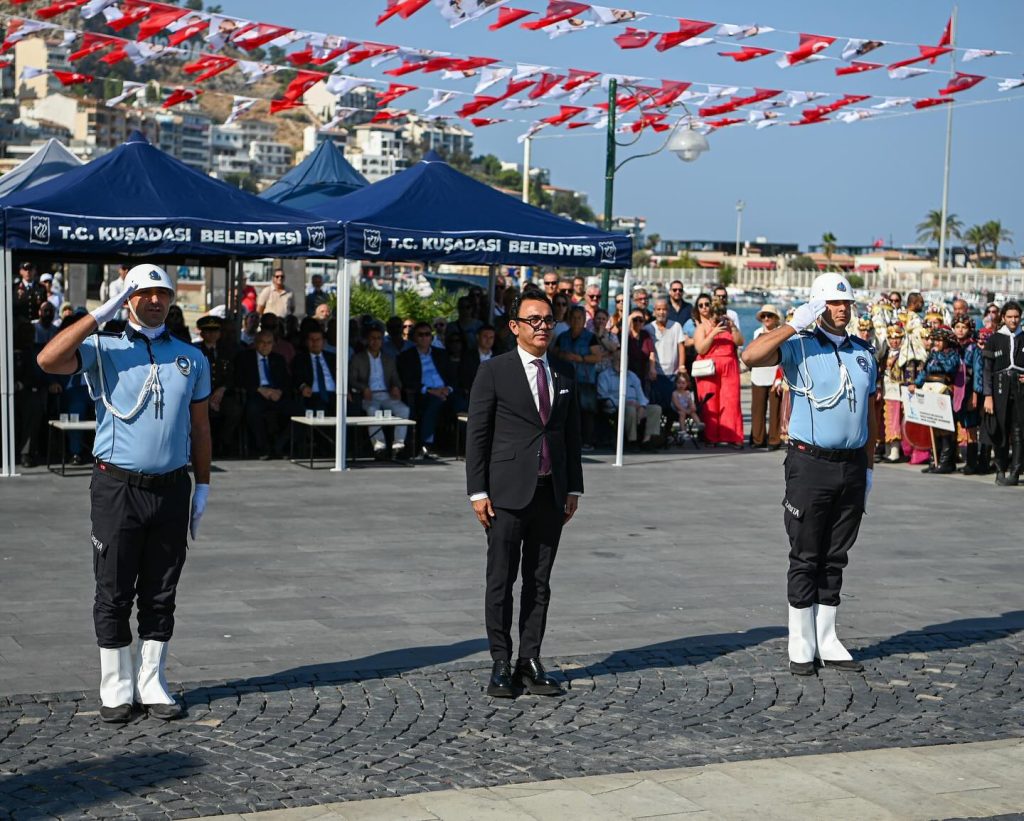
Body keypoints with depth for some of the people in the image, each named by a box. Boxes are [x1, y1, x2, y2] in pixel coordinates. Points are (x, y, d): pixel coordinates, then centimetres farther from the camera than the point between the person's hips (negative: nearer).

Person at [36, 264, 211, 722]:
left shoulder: (191, 358, 11)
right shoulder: (104, 350, 0)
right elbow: (48, 360, -19)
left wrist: (202, 487, 11)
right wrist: (101, 315, -17)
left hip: (172, 488, 3)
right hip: (118, 488, -3)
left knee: (160, 595, 9)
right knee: (114, 594, 2)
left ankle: (151, 684, 19)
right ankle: (116, 689, 13)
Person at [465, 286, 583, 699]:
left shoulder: (564, 374, 11)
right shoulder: (494, 371, -3)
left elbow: (572, 434, 15)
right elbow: (476, 435, -4)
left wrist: (573, 488, 10)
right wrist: (478, 491, -9)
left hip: (551, 494, 4)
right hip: (508, 494, -4)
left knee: (539, 582, 8)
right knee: (501, 580, 1)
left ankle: (530, 662, 14)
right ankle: (501, 665, 9)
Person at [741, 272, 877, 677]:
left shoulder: (863, 353, 13)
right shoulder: (799, 347, -4)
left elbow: (870, 412, 18)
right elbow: (751, 355, -23)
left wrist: (868, 465, 15)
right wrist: (794, 326, -22)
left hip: (852, 465, 5)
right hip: (810, 464, -5)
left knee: (835, 558, 11)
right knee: (805, 558, 1)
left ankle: (826, 640, 19)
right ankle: (801, 646, 8)